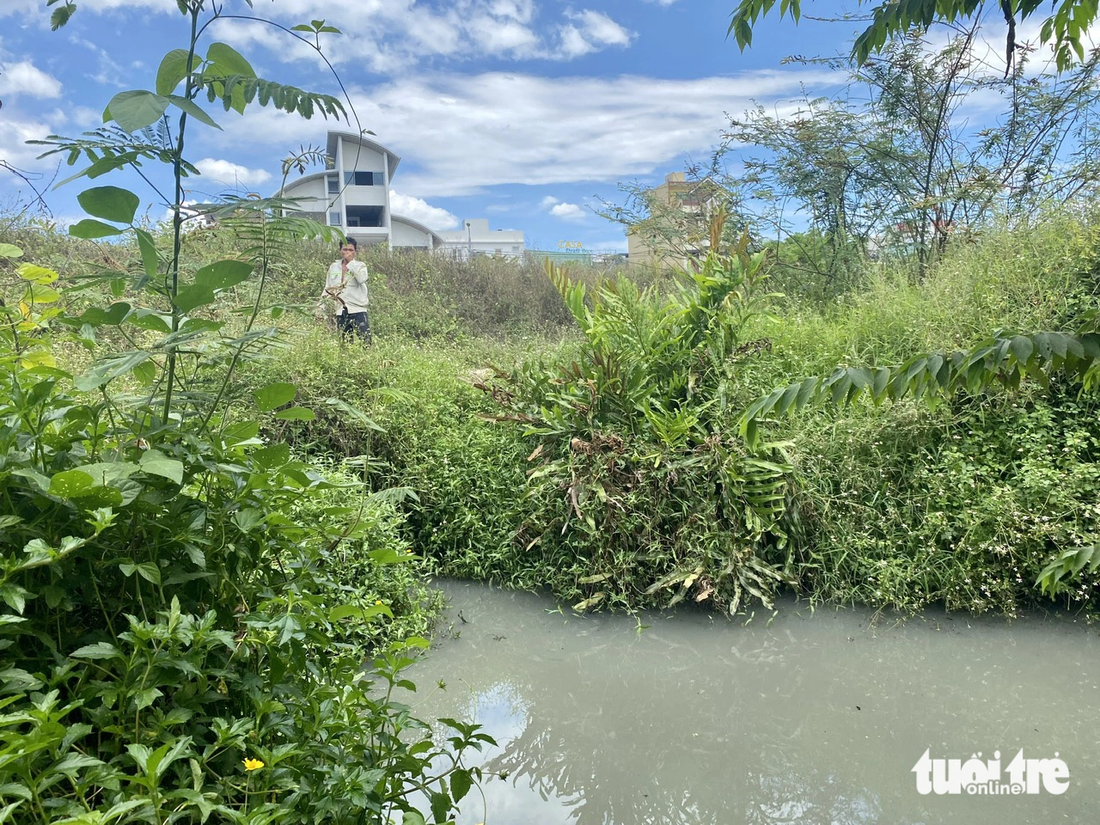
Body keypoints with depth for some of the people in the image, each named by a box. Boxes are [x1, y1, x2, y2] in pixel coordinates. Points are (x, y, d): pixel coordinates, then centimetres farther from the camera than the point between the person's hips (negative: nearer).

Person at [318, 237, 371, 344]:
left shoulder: (360, 265, 5)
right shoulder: (333, 267, 15)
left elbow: (362, 279, -17)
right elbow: (327, 289, 20)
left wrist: (350, 262, -9)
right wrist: (321, 307, 11)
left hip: (358, 310, -3)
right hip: (340, 312, 4)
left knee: (365, 340, -14)